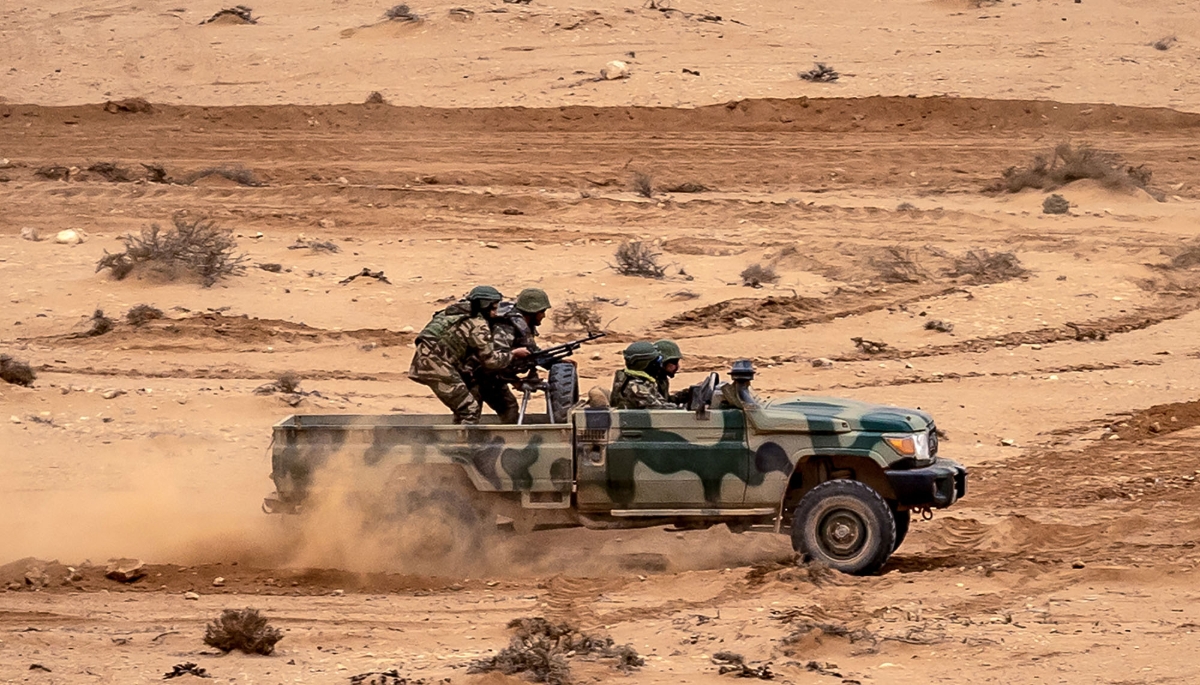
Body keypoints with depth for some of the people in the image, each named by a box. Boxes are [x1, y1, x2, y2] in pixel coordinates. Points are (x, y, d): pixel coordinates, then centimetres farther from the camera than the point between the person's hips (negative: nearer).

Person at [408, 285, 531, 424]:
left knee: (462, 407, 22)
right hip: (436, 365, -10)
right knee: (469, 409, -8)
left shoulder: (464, 316, 20)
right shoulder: (479, 325, -8)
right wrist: (514, 354, 7)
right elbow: (490, 360, -5)